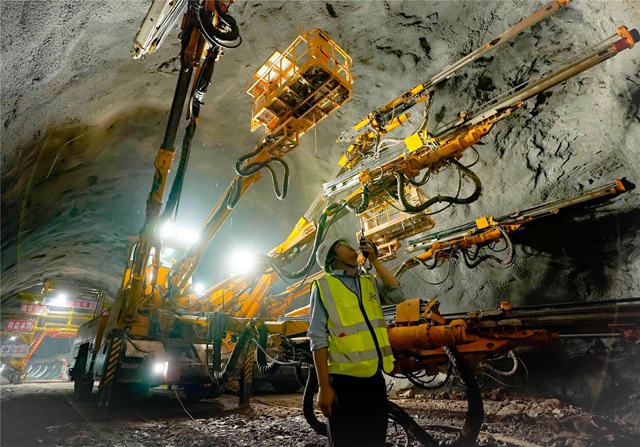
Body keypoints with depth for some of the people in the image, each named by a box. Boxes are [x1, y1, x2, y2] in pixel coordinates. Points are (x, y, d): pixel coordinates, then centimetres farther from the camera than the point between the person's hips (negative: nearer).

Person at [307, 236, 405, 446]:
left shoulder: (370, 283, 11)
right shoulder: (324, 286, -5)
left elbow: (397, 295, -6)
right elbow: (318, 339, -9)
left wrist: (374, 261, -4)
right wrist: (324, 386, -12)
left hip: (375, 378, 5)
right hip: (344, 381, -5)